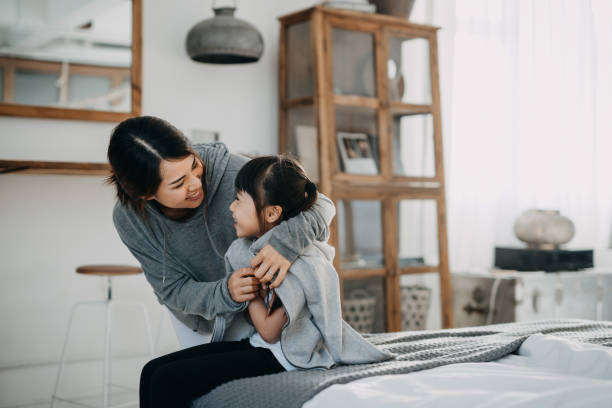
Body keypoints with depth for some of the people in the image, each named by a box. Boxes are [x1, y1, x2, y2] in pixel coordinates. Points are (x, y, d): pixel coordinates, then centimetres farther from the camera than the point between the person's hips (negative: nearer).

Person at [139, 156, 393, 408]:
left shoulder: (300, 263, -21)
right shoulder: (244, 248, 5)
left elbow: (269, 332, -17)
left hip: (282, 357, -9)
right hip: (252, 343, 9)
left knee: (167, 381, -19)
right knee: (153, 370, -3)